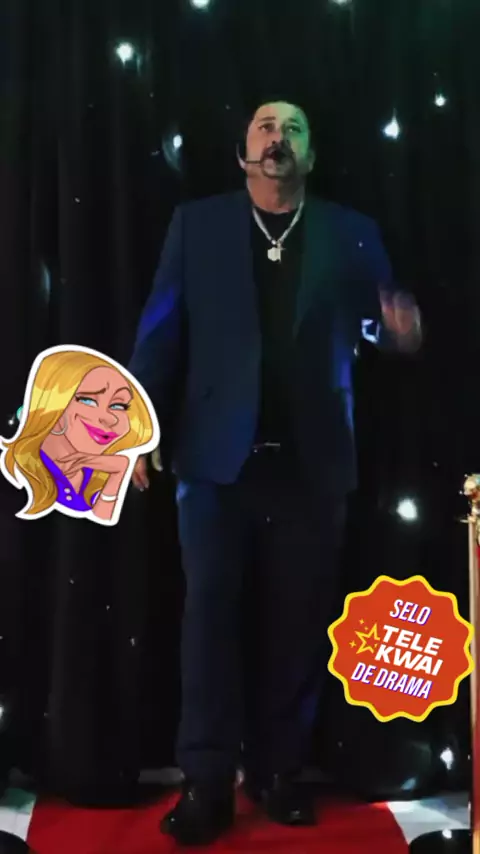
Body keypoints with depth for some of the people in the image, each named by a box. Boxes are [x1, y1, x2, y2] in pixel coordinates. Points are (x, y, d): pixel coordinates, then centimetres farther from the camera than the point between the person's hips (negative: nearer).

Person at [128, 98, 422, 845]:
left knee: (297, 623, 7)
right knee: (212, 612, 1)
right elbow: (161, 332, 2)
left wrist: (402, 333, -15)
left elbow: (381, 323, 9)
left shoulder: (352, 235, 10)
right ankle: (207, 781, 12)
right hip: (218, 454, -1)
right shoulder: (197, 224, 9)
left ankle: (279, 770, 22)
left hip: (311, 461, 1)